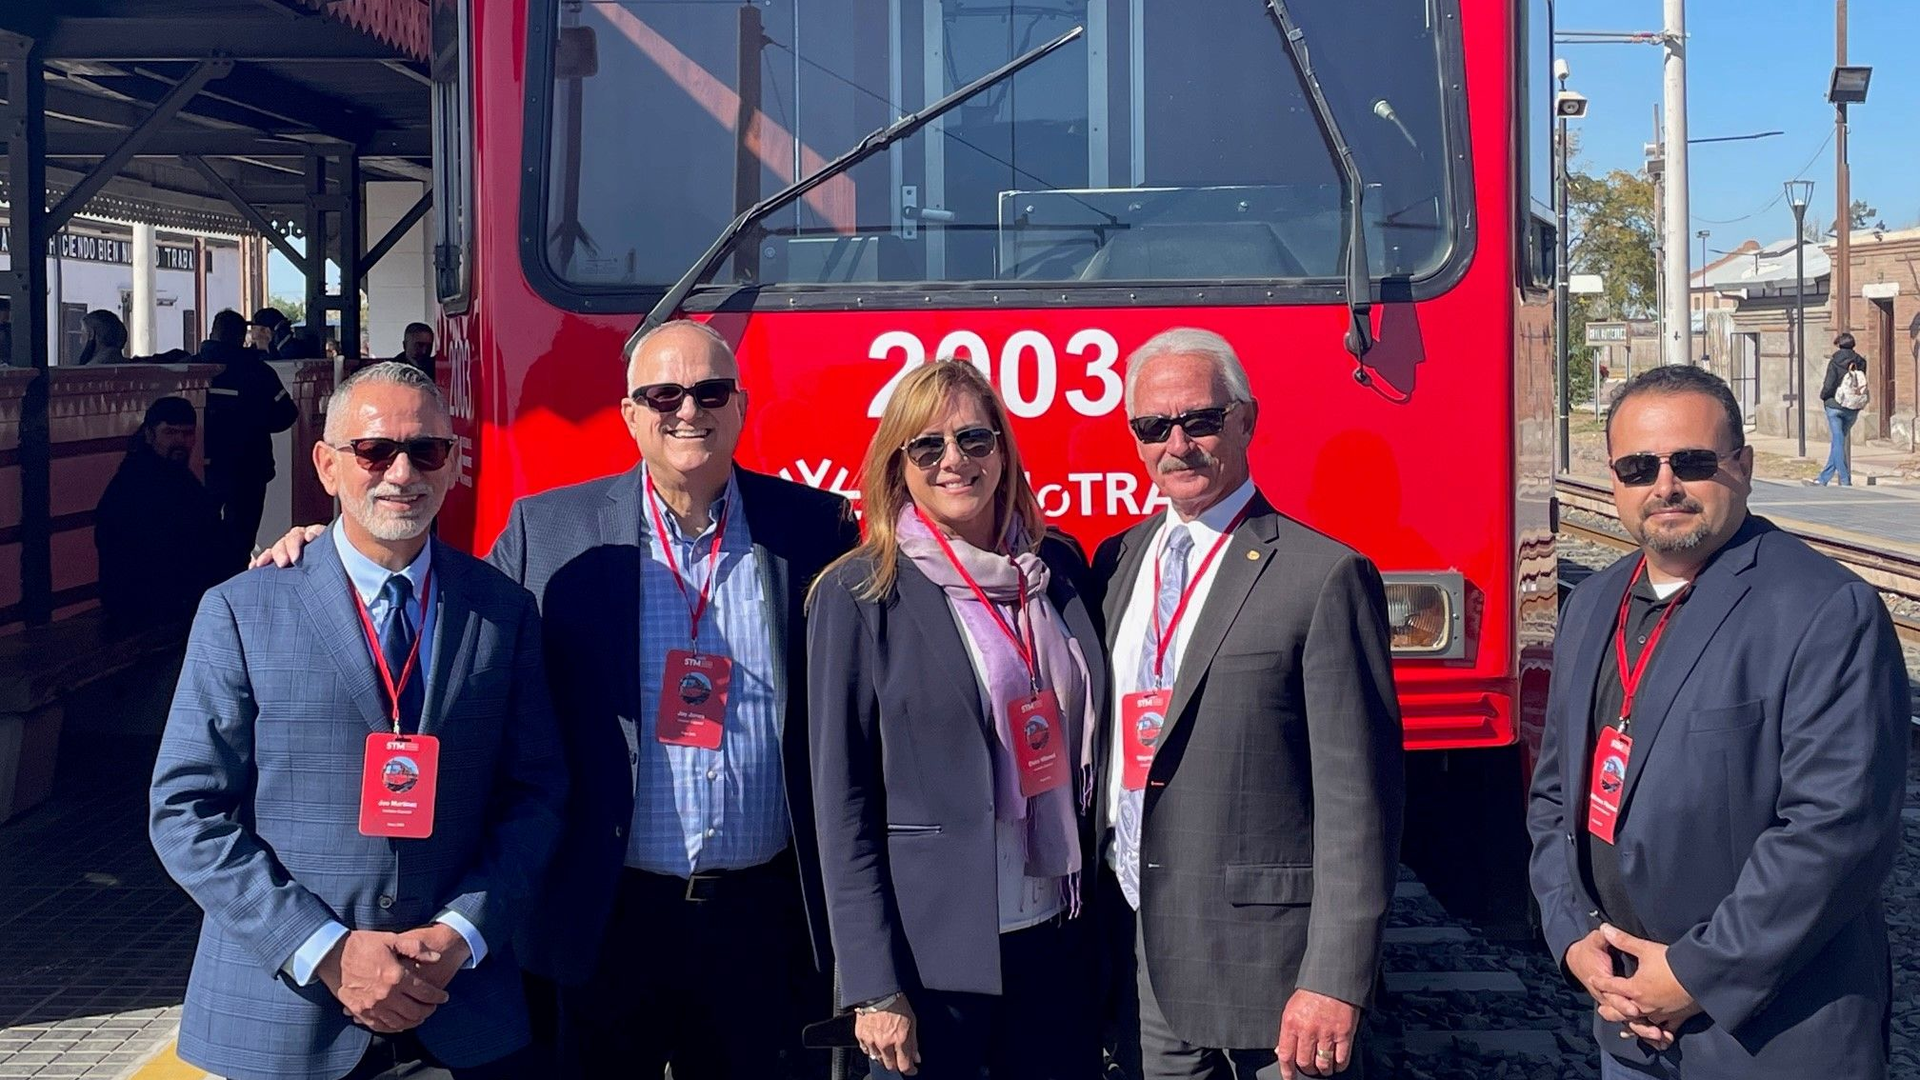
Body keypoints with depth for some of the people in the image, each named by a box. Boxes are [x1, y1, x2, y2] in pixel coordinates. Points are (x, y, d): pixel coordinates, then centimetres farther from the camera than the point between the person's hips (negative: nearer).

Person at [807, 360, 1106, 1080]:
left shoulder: (1060, 566, 5)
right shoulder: (860, 594, -7)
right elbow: (843, 803, -8)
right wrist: (875, 987, -11)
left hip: (1059, 939, 4)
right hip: (933, 951, -4)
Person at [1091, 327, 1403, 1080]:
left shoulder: (1325, 578, -11)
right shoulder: (1119, 561, 9)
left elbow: (1357, 799, -14)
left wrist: (1336, 982, -17)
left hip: (1266, 960, -6)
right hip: (1147, 962, 6)